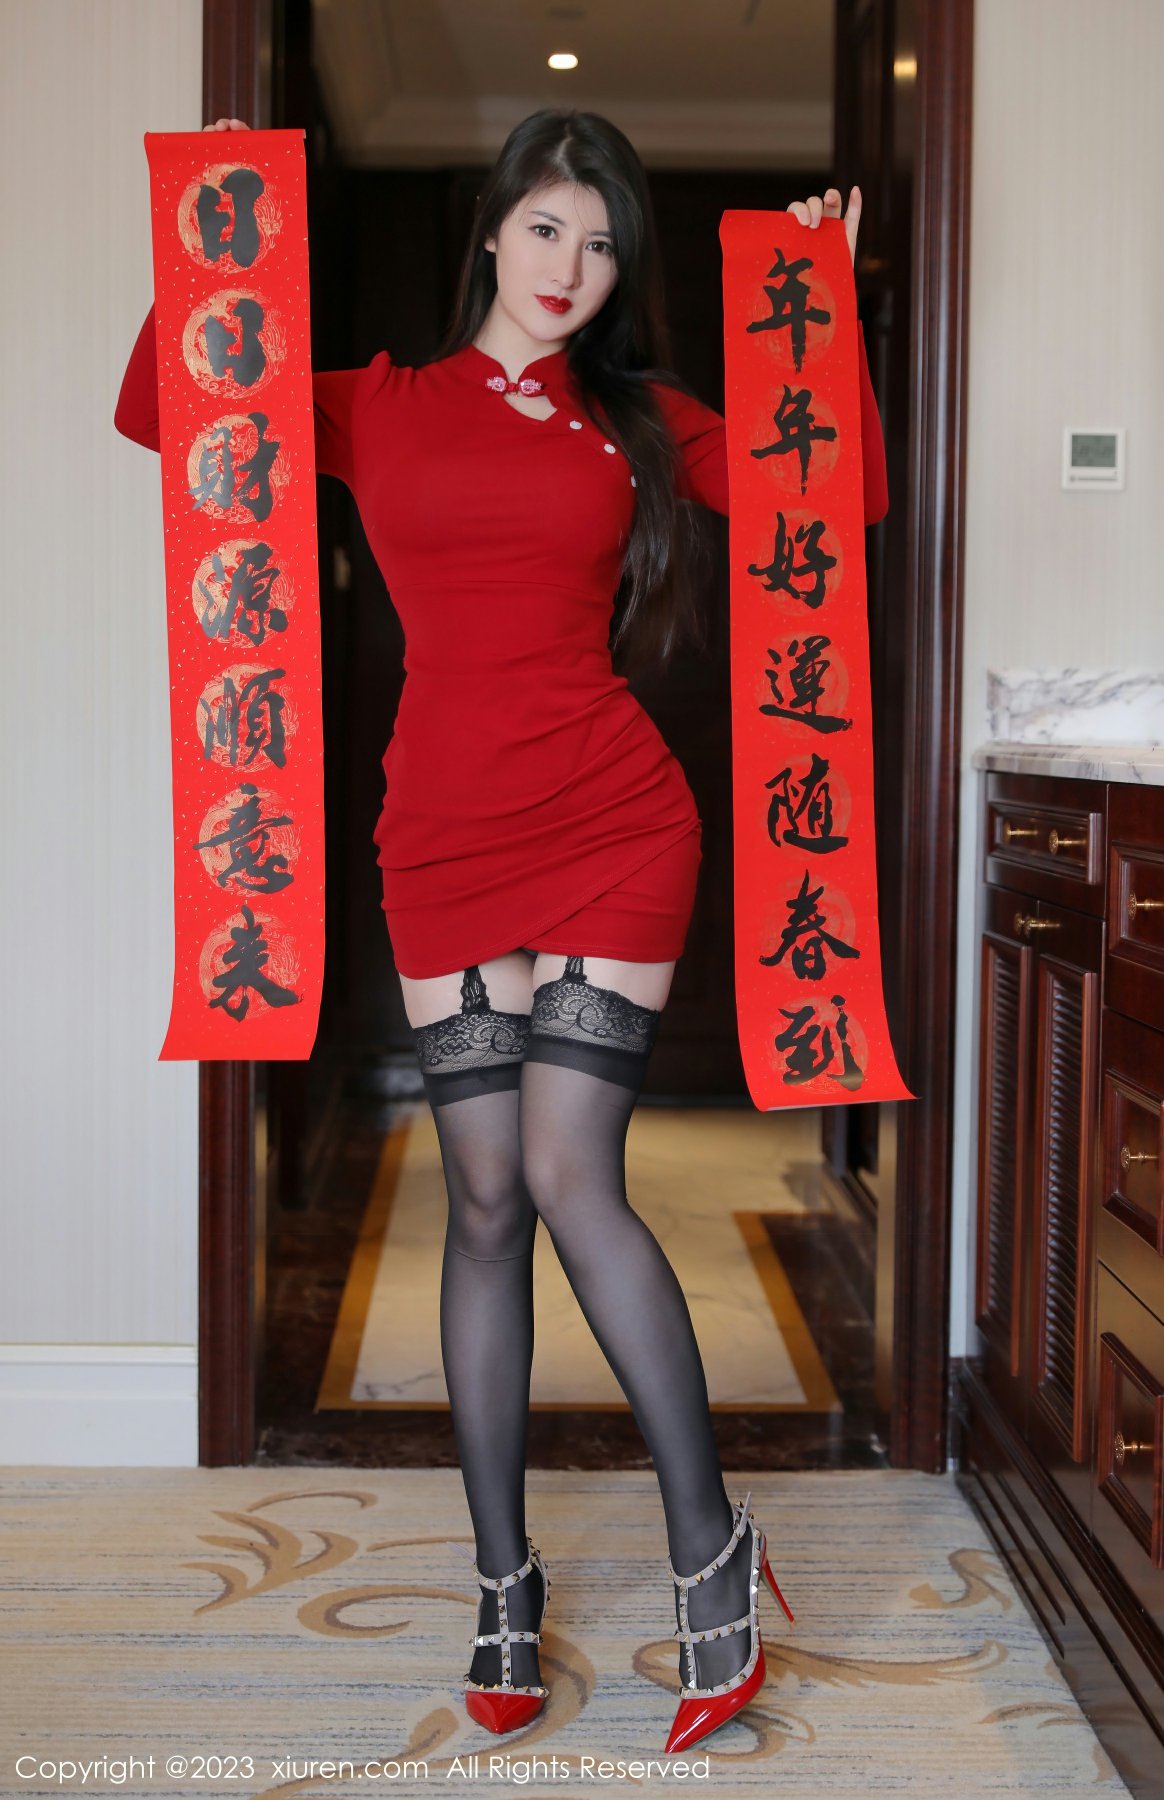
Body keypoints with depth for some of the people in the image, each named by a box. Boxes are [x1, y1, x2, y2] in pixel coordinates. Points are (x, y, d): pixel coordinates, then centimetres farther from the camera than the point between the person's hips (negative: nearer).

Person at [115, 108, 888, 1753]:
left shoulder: (642, 421, 11)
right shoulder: (377, 408, 12)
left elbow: (847, 494, 5)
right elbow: (157, 412, 8)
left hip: (616, 829, -1)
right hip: (446, 842, 2)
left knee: (571, 1179, -10)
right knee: (485, 1202, 4)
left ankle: (712, 1542, 9)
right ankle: (505, 1584, 19)